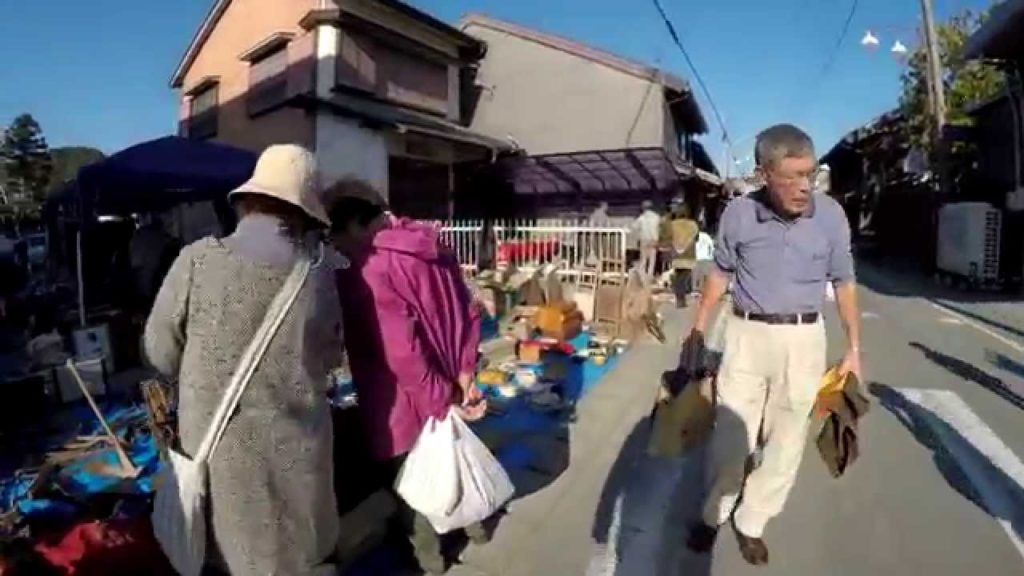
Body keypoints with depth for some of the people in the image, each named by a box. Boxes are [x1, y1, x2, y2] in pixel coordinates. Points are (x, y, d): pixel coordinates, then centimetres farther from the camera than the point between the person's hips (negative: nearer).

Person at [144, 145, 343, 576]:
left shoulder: (197, 260, -14)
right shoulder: (319, 269, -11)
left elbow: (162, 354, -3)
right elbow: (331, 357, -1)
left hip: (219, 443, 0)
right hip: (296, 445, 0)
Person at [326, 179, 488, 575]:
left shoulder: (367, 270, -25)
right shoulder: (430, 249, -1)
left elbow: (400, 354, -28)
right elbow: (468, 313, 2)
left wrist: (444, 399, -16)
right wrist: (463, 377, 0)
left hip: (408, 401, -7)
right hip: (447, 389, 7)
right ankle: (474, 522, 50)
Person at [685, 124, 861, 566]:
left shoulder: (831, 215, -7)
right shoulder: (738, 213, -9)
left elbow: (843, 282, 4)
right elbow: (721, 273, 5)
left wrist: (854, 349, 5)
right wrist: (698, 329, 9)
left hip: (803, 340, 1)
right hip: (746, 335, -1)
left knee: (786, 442, 11)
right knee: (730, 435, 7)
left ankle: (751, 523, 30)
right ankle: (713, 514, 30)